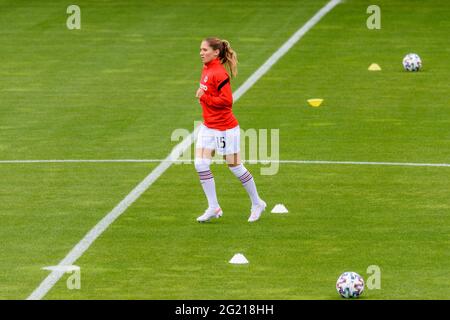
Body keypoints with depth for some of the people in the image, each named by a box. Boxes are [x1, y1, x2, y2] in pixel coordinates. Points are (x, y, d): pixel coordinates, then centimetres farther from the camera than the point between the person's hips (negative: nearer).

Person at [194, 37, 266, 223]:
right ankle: (213, 208, 5)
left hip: (224, 127, -9)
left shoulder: (219, 73, -20)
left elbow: (226, 100, -25)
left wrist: (203, 97, -20)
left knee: (235, 167, 4)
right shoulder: (206, 70, 8)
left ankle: (257, 204, 22)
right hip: (208, 127, 9)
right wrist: (203, 97, 6)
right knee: (200, 164, -2)